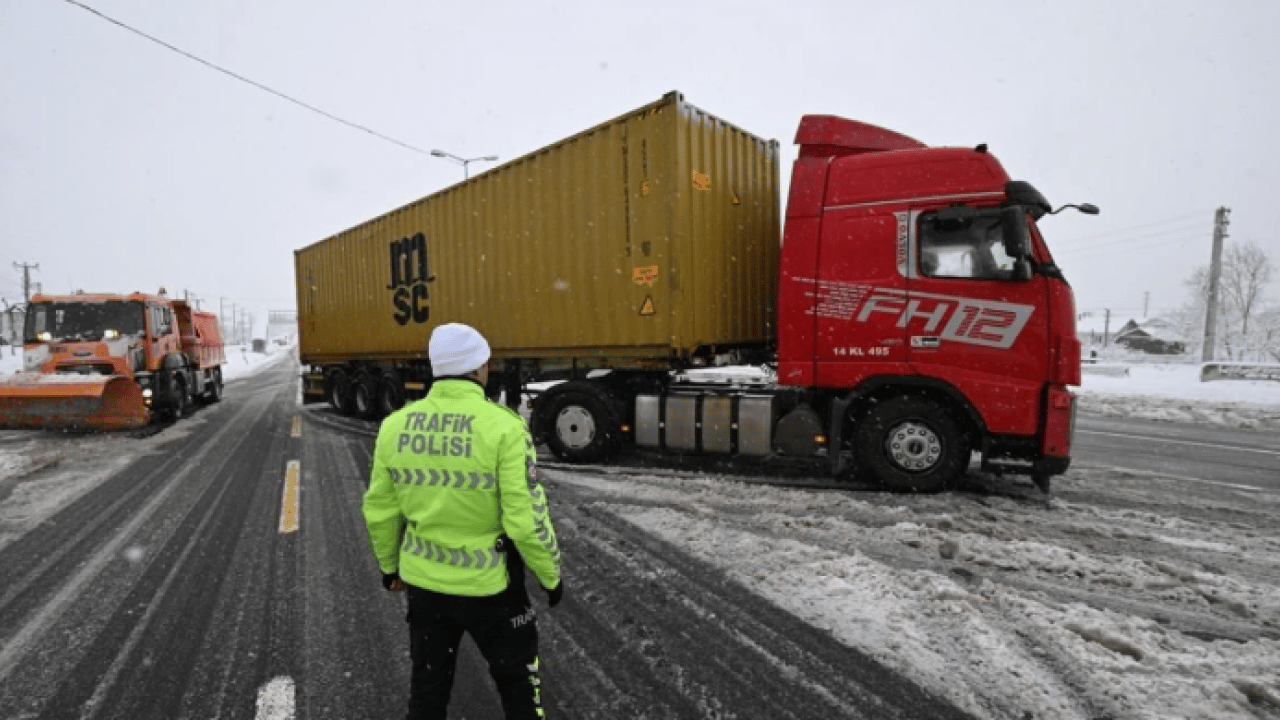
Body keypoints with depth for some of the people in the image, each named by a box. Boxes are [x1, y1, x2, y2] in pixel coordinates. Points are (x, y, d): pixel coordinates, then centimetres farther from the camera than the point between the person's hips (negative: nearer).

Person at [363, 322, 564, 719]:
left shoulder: (395, 425, -6)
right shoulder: (503, 427, -22)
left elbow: (380, 510, 3)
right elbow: (526, 519, -21)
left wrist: (389, 564, 20)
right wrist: (551, 575, -5)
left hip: (424, 579, 5)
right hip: (487, 583, -4)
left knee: (428, 681, 24)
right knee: (517, 676, 19)